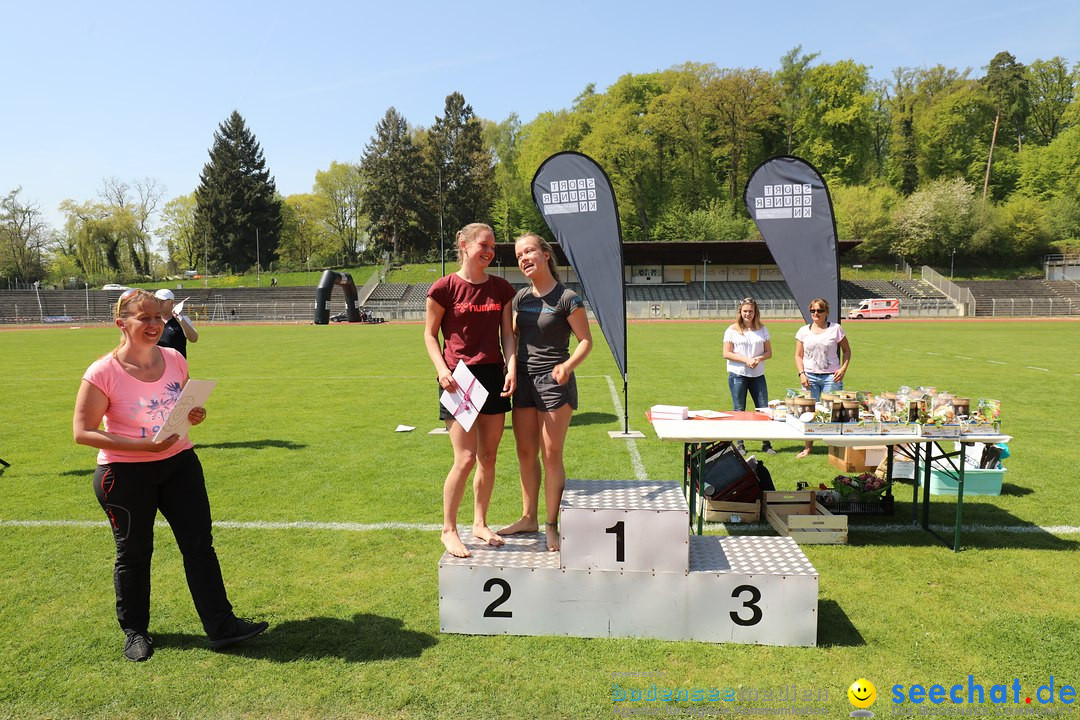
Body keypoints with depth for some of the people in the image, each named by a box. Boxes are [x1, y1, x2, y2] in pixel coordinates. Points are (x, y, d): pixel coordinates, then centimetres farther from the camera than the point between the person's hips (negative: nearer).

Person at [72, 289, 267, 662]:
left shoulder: (174, 360, -1)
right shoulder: (102, 373, -16)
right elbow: (82, 432, -14)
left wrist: (194, 415, -9)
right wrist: (144, 445, -24)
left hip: (180, 463, 4)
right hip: (126, 475, -4)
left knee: (199, 543, 4)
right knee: (133, 553, 11)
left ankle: (220, 625, 12)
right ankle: (135, 631, 33)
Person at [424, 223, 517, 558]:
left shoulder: (501, 288, 7)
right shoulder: (445, 287, -6)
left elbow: (507, 333, 10)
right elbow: (430, 334, 0)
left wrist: (511, 367, -5)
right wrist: (441, 368, -14)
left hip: (494, 377, 5)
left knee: (488, 458, 11)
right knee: (465, 459, -7)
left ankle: (480, 524, 28)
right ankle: (449, 530, 12)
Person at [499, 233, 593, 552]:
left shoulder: (567, 298, -10)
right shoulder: (521, 297, 9)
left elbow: (586, 340, -8)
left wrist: (568, 365, -25)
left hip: (554, 382, -6)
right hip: (524, 381, 6)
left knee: (551, 454, 0)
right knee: (525, 453, 11)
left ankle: (551, 524, 12)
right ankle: (529, 518, 24)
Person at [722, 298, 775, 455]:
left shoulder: (762, 329, 8)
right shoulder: (732, 330, -1)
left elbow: (769, 352, 8)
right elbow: (726, 353, -6)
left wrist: (758, 358, -13)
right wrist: (746, 360, -16)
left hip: (758, 375, 3)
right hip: (737, 375, -3)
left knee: (764, 408, 2)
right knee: (739, 410, 3)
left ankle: (766, 444, 11)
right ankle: (739, 444, 13)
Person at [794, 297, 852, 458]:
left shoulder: (836, 329, 2)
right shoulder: (804, 331, 7)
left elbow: (846, 350, 8)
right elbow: (798, 355, 9)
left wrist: (843, 368, -7)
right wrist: (801, 373, -4)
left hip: (831, 376, -2)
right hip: (810, 376, 2)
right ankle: (808, 447, 12)